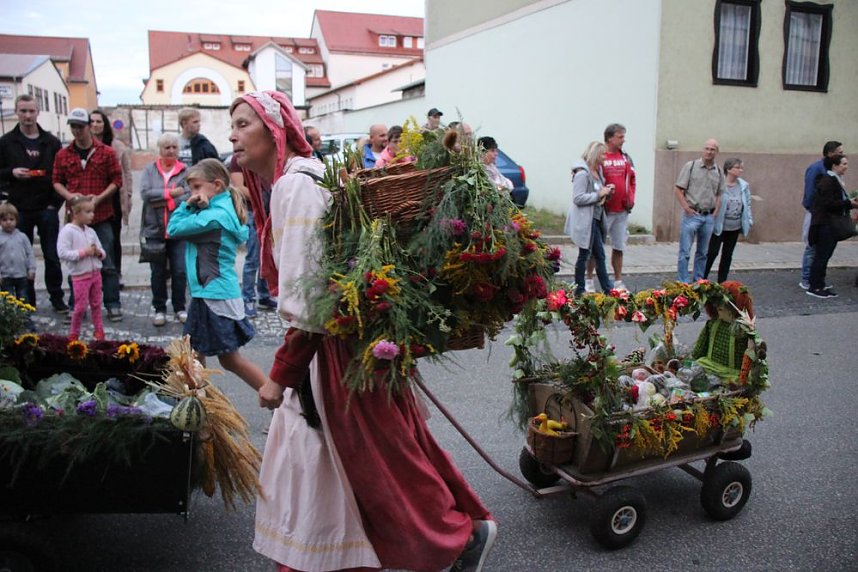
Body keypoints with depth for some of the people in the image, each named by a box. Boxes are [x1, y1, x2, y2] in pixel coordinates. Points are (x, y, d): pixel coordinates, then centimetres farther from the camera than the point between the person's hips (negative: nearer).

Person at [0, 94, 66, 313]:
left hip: (47, 209, 0)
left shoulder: (51, 142, 5)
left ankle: (57, 298, 15)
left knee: (52, 256, 5)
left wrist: (56, 202, -2)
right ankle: (27, 301, 16)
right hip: (20, 210, 0)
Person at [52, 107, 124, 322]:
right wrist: (69, 196, -8)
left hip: (102, 216, -2)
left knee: (107, 264, 2)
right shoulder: (63, 154, 7)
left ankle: (113, 305, 9)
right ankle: (75, 306, 16)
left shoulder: (106, 152, 1)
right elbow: (57, 181, 12)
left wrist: (99, 198, -12)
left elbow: (116, 180, 1)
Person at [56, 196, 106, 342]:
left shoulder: (91, 231, 9)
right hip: (80, 276, -6)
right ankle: (74, 334, 17)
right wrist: (83, 252, -22)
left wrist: (98, 252, -8)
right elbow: (63, 253, -20)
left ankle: (99, 330, 25)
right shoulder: (67, 231, -11)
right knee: (81, 306, 0)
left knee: (96, 304, 13)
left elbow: (103, 253, 15)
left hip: (95, 273, 6)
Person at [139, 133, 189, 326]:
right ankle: (159, 309, 20)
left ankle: (180, 308, 18)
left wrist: (161, 201, -15)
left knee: (180, 271, 3)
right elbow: (145, 193, -10)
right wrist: (170, 193, -13)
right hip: (155, 230, 1)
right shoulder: (149, 170, 4)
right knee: (157, 272, 8)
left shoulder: (185, 171, 0)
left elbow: (187, 198, -12)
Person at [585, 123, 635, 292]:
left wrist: (631, 199, 7)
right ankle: (588, 281, 14)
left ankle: (618, 282, 20)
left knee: (619, 248, 11)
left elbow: (632, 180, 16)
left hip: (622, 211, 5)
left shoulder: (626, 158, 9)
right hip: (603, 210, -5)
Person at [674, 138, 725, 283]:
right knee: (685, 252, -4)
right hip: (692, 215, -5)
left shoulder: (719, 172, 10)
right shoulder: (691, 166, -3)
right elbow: (678, 189, -5)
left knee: (703, 252, 12)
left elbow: (719, 194, 15)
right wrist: (686, 208, -11)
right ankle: (683, 283, 2)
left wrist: (715, 213, 4)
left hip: (709, 217, 5)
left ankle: (698, 282, 22)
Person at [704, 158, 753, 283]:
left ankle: (722, 282, 19)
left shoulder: (744, 186, 4)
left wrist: (749, 221, 4)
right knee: (712, 252, -2)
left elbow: (747, 205, 10)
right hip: (719, 226, -5)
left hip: (735, 227, 5)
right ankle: (703, 278, 12)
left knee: (727, 254, 11)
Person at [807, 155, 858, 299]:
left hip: (832, 225, 10)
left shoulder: (836, 180, 17)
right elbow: (829, 203, -21)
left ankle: (820, 286, 16)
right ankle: (814, 288, -1)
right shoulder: (827, 181, -14)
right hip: (824, 225, -10)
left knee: (823, 257, 11)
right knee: (821, 256, -6)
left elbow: (837, 202, 19)